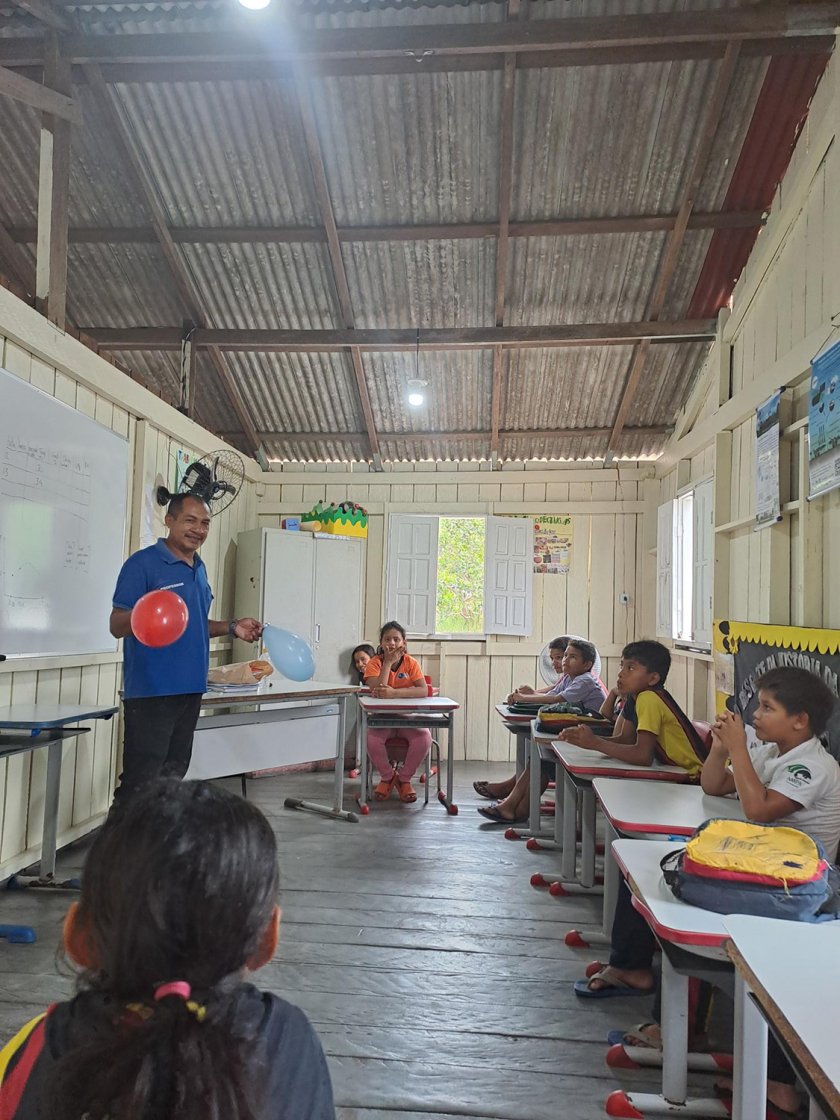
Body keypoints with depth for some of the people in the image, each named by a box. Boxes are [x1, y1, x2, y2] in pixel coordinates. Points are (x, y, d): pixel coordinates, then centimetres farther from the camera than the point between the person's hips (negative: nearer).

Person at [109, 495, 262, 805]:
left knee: (173, 777, 17)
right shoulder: (143, 563, -10)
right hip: (151, 692, -8)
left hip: (190, 690, 8)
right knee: (140, 784, -5)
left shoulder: (199, 569, 13)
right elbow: (116, 625, -15)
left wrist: (232, 627, 9)